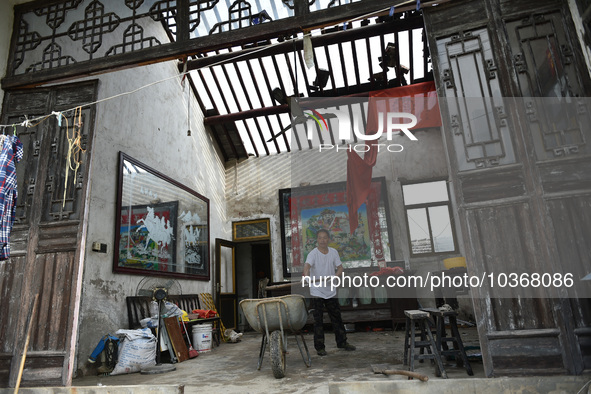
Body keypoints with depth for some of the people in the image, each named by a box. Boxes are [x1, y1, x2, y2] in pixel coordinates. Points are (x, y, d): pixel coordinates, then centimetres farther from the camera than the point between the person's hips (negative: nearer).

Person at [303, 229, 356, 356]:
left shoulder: (333, 252, 1)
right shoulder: (313, 253, -13)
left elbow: (340, 268, 3)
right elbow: (307, 265, -30)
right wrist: (306, 276, -50)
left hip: (331, 290, 4)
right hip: (317, 291, -4)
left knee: (336, 317, 14)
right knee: (318, 319, 1)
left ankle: (342, 342, 29)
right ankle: (319, 347, 12)